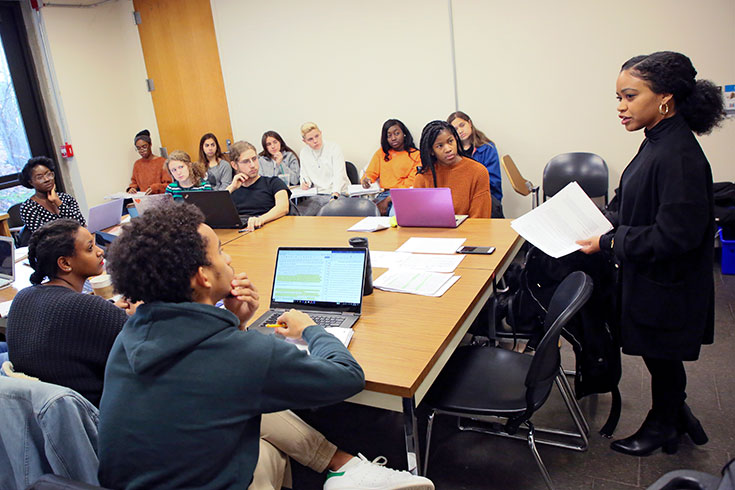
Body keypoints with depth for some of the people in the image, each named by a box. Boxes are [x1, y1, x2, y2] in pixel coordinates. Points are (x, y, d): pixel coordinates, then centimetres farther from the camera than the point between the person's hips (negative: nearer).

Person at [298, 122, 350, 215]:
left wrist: (334, 195, -27)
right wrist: (305, 183, -3)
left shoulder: (334, 148, -1)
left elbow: (339, 174, -11)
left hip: (338, 194, -4)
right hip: (317, 196, 4)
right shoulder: (303, 153, 13)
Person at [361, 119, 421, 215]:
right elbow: (371, 174, 18)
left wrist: (388, 200, -16)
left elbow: (412, 183, -4)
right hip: (383, 194, 3)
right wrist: (366, 181, -10)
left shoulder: (415, 155, 7)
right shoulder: (381, 152, 21)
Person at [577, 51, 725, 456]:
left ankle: (662, 427, 37)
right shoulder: (658, 144, 4)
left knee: (661, 356, 13)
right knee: (660, 355, 23)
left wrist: (610, 242, -22)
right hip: (649, 276, 8)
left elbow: (675, 235, -27)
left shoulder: (679, 157, -26)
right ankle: (676, 416, 45)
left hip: (666, 285, -8)